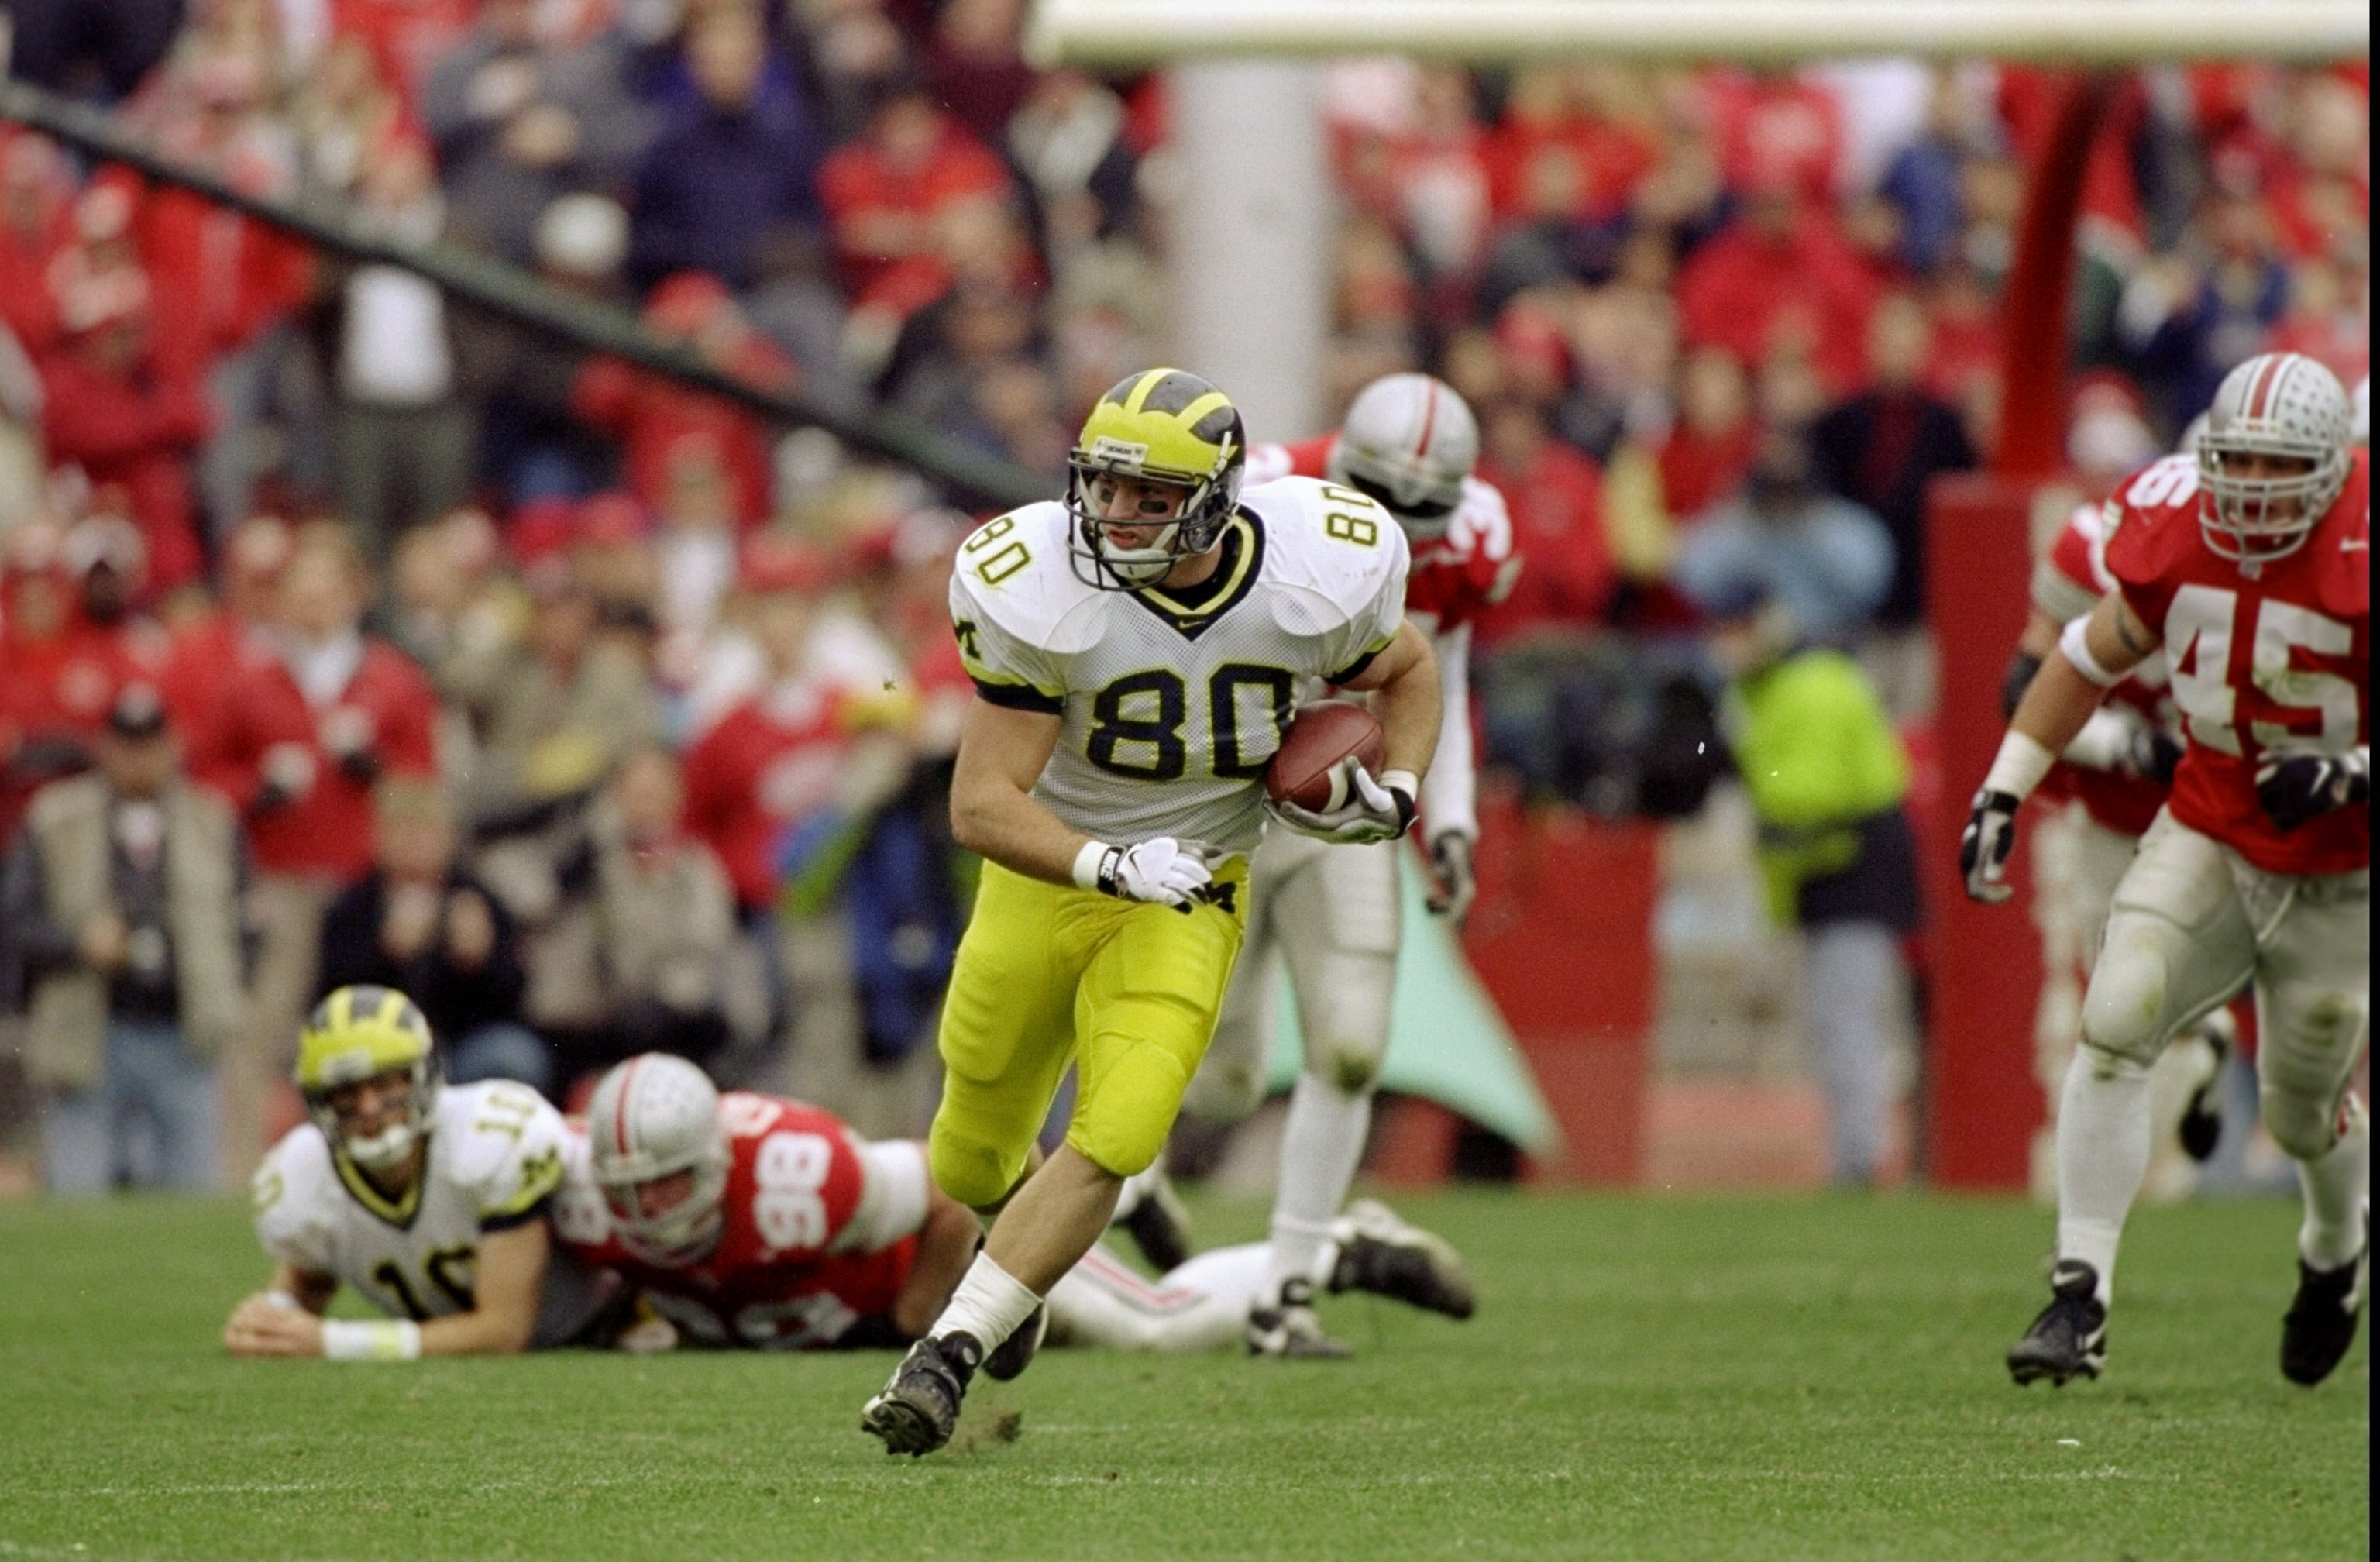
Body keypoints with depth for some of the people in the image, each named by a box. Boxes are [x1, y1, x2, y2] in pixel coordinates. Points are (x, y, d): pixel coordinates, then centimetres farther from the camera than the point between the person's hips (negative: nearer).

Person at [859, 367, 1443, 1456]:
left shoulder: (1316, 579, -18)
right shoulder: (1041, 595, -25)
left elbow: (1408, 674, 6)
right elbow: (982, 805, -24)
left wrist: (1396, 789, -13)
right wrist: (1114, 866, -38)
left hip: (1191, 895, 0)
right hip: (1047, 870, 0)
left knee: (1112, 1142, -21)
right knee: (978, 1150, 15)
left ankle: (947, 1355, -14)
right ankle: (1019, 1231, 53)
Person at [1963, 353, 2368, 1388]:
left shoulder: (2360, 561, -24)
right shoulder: (2177, 534, -11)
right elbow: (2094, 656, 6)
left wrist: (2347, 775, -33)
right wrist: (2003, 790, 3)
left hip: (2339, 871, -3)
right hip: (2209, 831, 3)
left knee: (2302, 1109, 9)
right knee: (2116, 1023, -19)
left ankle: (2337, 1252, 45)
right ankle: (2082, 1294, -15)